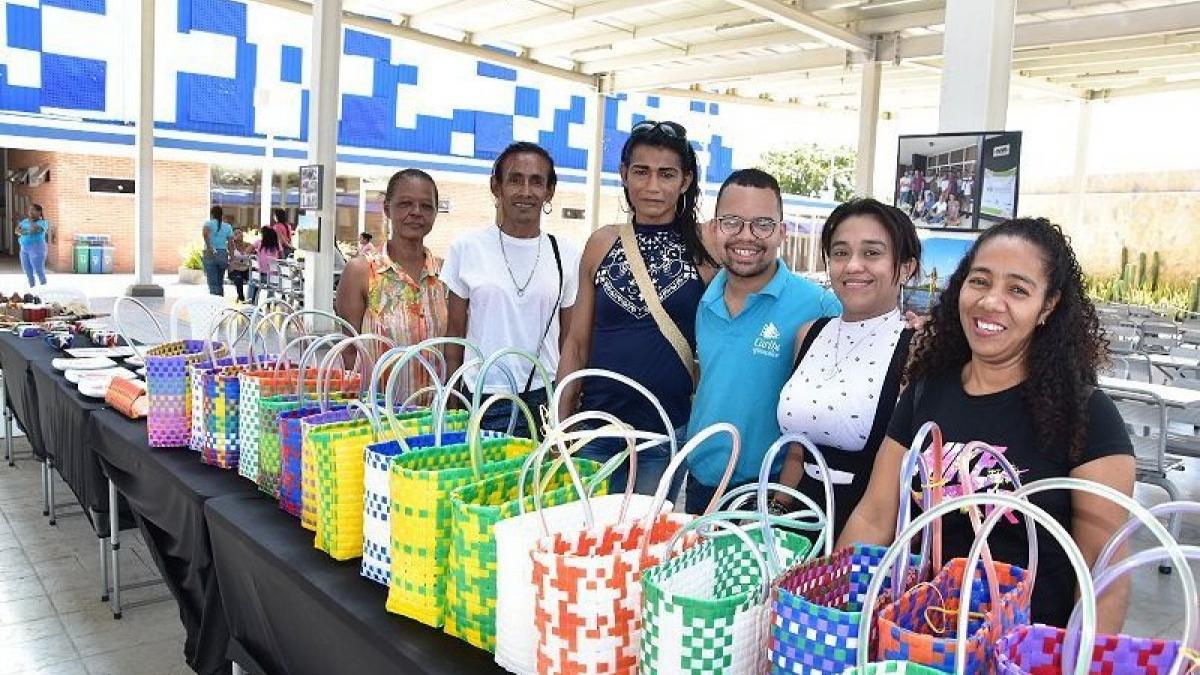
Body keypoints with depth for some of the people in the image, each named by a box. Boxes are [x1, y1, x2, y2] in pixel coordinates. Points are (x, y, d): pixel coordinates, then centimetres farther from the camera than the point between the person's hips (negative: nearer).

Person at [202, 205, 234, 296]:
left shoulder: (209, 223, 1)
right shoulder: (227, 227, 10)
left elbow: (205, 233, -22)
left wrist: (209, 247, -22)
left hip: (210, 254, -3)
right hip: (223, 254, 3)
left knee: (213, 282, -3)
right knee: (220, 281, 15)